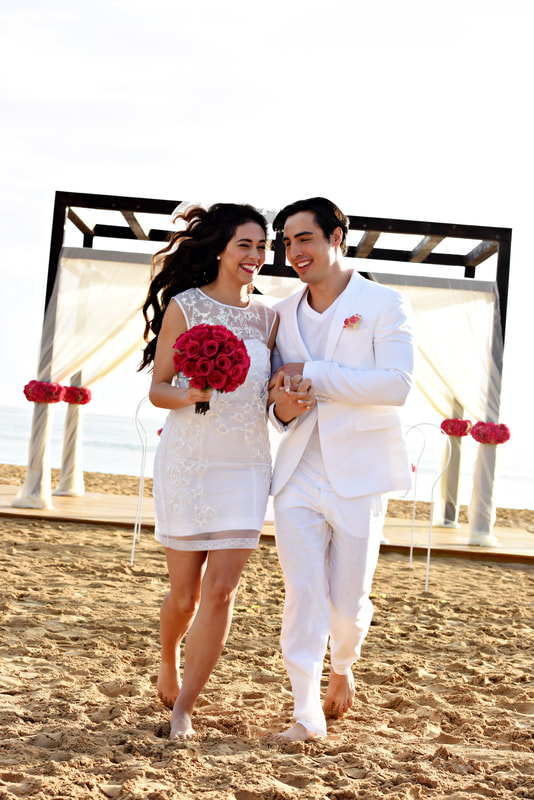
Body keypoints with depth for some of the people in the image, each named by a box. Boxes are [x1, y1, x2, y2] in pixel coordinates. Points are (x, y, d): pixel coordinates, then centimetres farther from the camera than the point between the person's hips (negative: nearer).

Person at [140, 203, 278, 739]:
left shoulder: (267, 316, 9)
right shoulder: (185, 306, -2)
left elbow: (268, 395, 14)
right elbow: (157, 389, -4)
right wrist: (190, 395, -25)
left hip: (246, 467, 3)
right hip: (188, 462, -2)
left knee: (220, 591, -7)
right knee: (184, 594, 5)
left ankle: (183, 710, 5)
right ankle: (169, 668, 37)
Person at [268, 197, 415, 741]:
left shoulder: (384, 305, -3)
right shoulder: (283, 315, 12)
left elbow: (395, 385, -17)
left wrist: (311, 375, -16)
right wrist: (282, 409, -6)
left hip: (358, 477, -3)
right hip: (298, 476, 3)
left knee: (348, 600, 6)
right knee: (303, 594, -3)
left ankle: (343, 668, 37)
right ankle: (307, 714, 6)